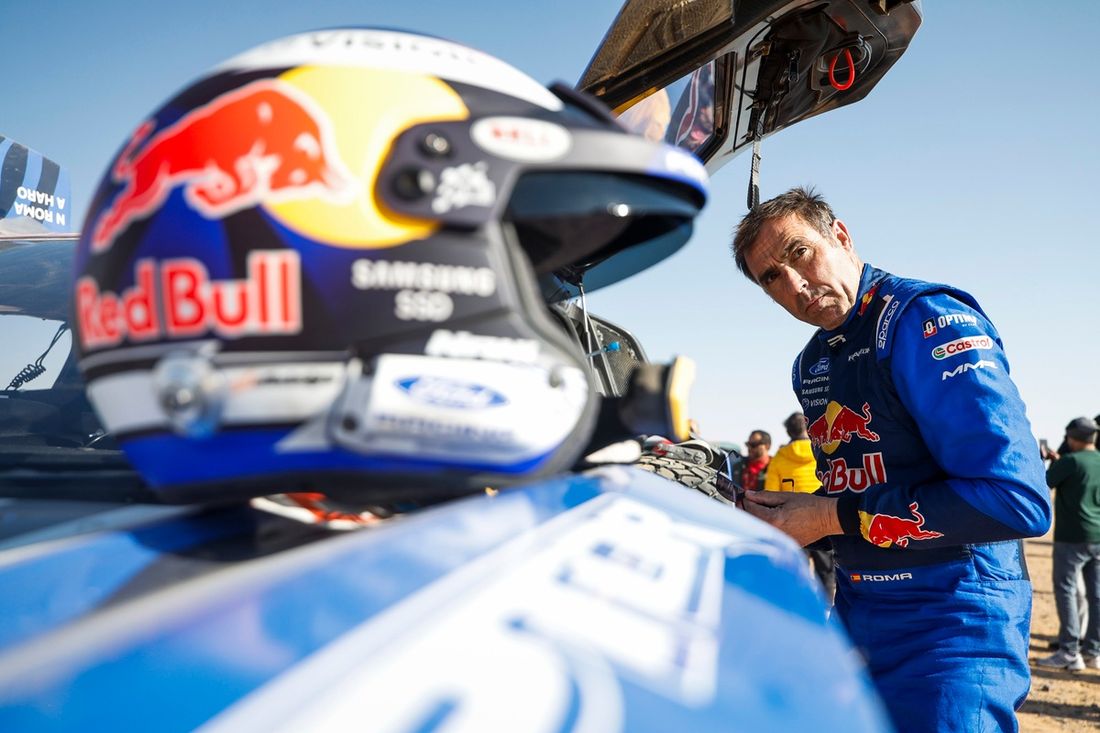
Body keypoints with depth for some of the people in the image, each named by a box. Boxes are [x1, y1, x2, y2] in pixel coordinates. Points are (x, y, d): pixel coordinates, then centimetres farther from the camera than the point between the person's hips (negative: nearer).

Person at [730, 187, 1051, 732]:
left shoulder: (925, 319, -17)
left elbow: (1016, 498, -26)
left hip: (951, 625, -8)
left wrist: (834, 517, -21)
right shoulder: (809, 368, 10)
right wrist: (788, 516, 1)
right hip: (856, 611, 9)